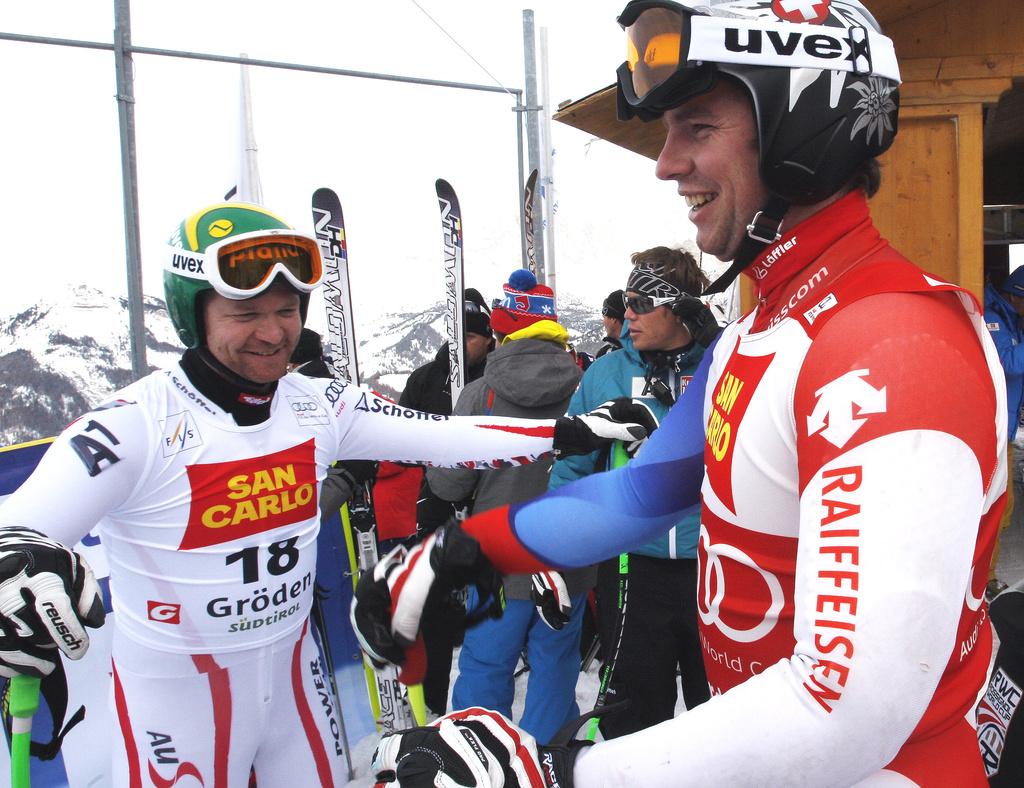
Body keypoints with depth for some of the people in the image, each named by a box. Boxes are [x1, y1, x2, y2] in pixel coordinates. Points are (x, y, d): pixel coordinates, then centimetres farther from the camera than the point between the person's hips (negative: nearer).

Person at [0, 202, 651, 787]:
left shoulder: (319, 406, -5)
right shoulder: (134, 425, -21)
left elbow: (441, 436, -4)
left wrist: (571, 432, -7)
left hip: (293, 670, 5)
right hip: (177, 692, -4)